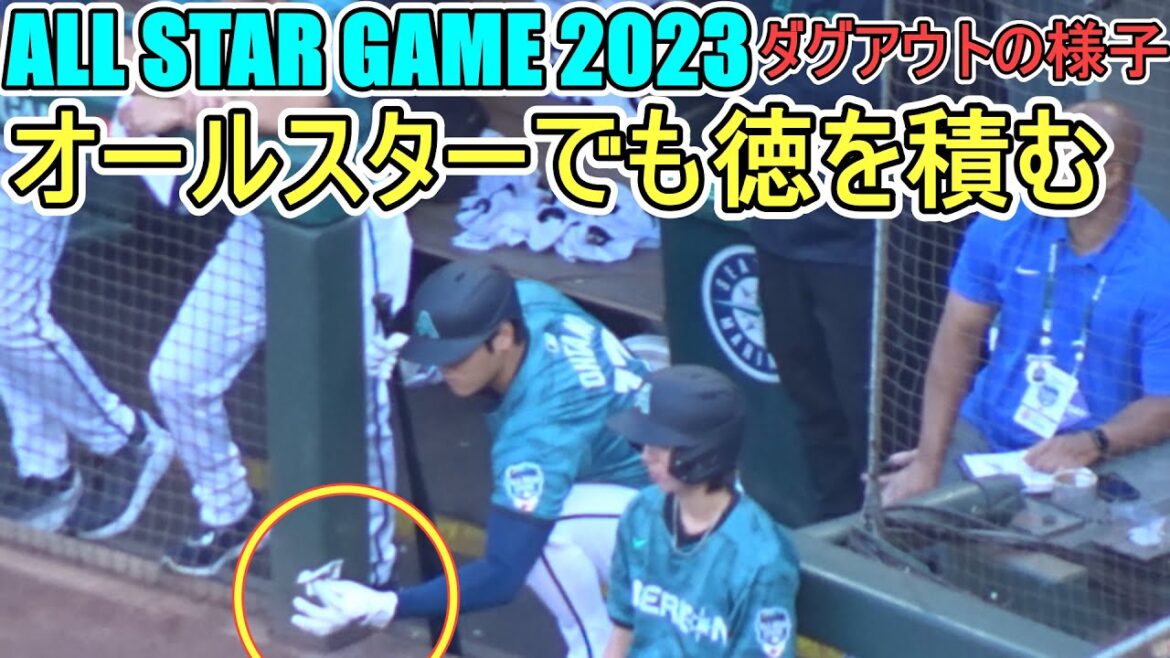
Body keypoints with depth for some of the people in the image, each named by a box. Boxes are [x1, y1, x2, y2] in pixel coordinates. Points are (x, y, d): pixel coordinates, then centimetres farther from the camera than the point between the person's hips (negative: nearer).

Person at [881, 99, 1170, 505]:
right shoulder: (1008, 223, -5)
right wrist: (929, 461, -6)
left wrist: (1091, 444, -34)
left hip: (1090, 461, -3)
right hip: (982, 437, 4)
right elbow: (958, 335, -1)